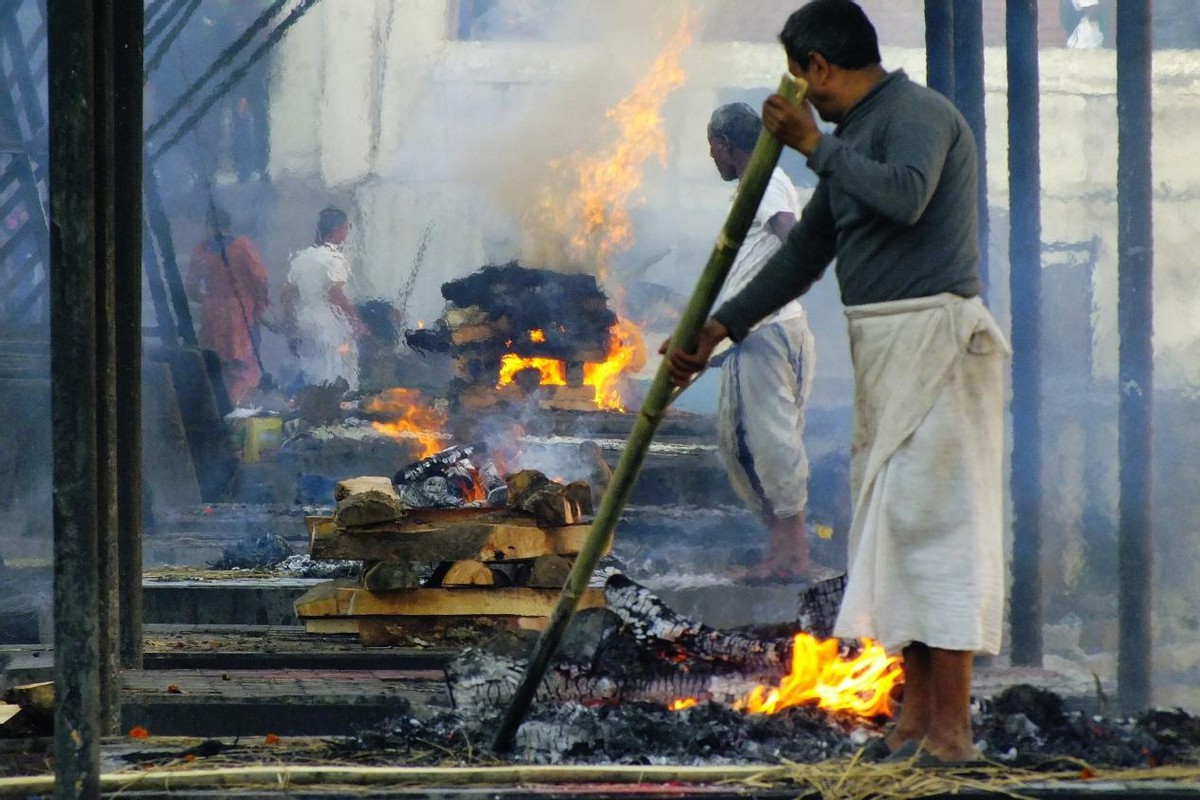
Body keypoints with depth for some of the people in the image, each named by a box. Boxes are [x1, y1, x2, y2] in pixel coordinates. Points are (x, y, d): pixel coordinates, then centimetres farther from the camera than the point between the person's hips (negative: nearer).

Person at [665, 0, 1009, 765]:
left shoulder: (918, 114, -10)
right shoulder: (854, 136, 19)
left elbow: (905, 197, -30)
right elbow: (804, 255, 24)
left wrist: (814, 144, -20)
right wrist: (716, 330, 21)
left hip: (933, 339, -10)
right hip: (883, 350, 10)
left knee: (932, 517, -12)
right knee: (891, 522, 9)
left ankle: (952, 726, -13)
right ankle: (917, 715, 12)